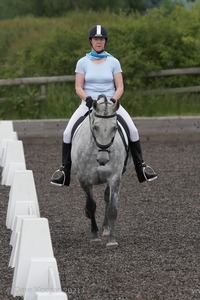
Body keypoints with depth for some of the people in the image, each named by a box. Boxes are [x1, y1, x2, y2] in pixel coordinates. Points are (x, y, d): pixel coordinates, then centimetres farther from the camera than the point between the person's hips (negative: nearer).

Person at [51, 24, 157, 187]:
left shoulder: (113, 62, 4)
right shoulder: (83, 62, 4)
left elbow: (120, 87, 1)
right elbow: (78, 88, 0)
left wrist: (113, 100, -18)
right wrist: (87, 99, -20)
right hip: (89, 103, 0)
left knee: (132, 130, -18)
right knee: (68, 133, -18)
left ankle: (141, 167, -7)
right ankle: (65, 170, -8)